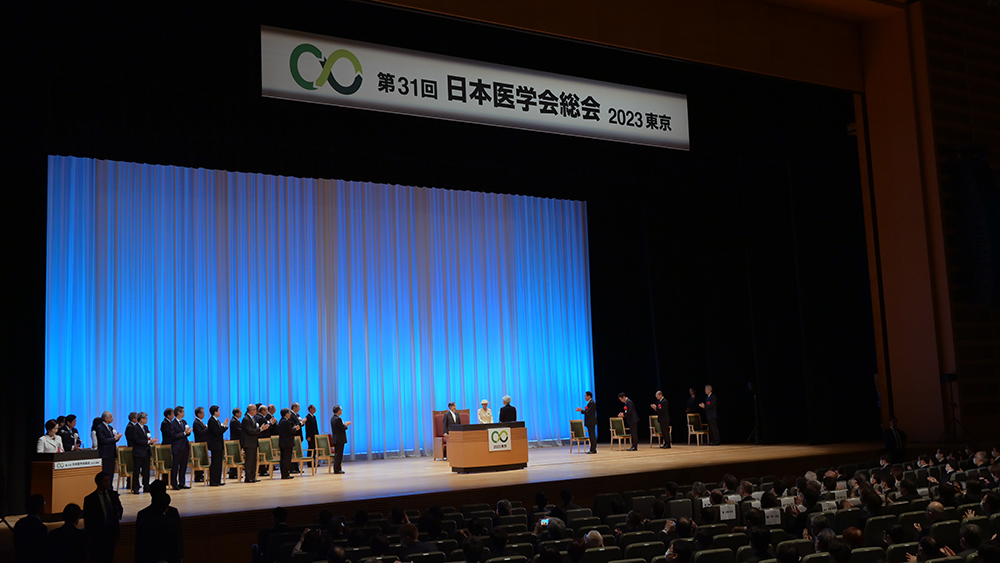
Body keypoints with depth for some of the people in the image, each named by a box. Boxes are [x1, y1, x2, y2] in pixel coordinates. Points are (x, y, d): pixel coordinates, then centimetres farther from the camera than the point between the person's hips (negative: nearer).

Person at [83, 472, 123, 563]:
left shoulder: (113, 494, 4)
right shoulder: (90, 499, -9)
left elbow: (119, 507, 20)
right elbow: (87, 519, -4)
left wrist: (118, 513, -5)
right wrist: (89, 536, -5)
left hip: (112, 532, 4)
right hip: (97, 534, -4)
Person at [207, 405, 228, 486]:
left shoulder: (217, 421, 14)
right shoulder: (211, 421, -14)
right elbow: (216, 432, -21)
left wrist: (224, 426, 6)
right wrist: (224, 426, -18)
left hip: (219, 445, 10)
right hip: (215, 445, -10)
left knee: (219, 463, 12)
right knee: (215, 463, -7)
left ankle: (218, 481, 17)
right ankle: (212, 482, -3)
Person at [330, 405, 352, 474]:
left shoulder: (333, 418, 12)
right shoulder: (338, 419, -19)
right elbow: (343, 428, -19)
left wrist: (345, 424, 15)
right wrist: (346, 425, 0)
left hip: (336, 439, 10)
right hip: (340, 439, -10)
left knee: (337, 454, 14)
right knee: (338, 455, -5)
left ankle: (337, 469, 19)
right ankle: (337, 470, -3)